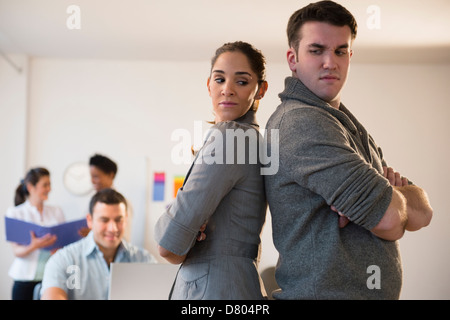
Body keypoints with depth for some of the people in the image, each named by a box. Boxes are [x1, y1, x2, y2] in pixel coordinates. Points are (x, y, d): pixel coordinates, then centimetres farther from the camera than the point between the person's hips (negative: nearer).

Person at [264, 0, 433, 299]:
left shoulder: (349, 126, 12)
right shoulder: (300, 122, -18)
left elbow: (423, 212, 6)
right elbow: (389, 219, -22)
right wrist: (395, 194, -1)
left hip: (375, 292, 9)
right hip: (324, 291, -9)